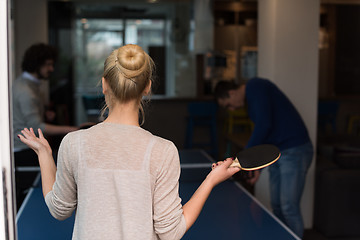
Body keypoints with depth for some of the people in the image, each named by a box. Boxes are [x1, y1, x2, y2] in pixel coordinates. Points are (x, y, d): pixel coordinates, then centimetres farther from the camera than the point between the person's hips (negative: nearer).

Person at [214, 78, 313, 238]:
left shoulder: (255, 86, -11)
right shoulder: (250, 100, 19)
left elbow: (264, 125, -22)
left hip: (294, 151, -10)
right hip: (276, 154, 10)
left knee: (289, 207, -8)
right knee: (277, 206, 11)